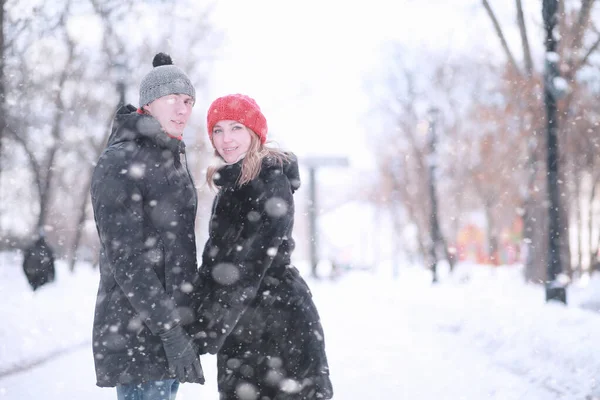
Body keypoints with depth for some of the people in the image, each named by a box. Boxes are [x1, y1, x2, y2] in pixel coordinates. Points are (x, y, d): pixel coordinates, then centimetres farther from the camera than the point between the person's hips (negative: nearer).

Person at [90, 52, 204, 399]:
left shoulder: (173, 159, 15)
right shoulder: (120, 163, -12)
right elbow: (125, 259, -18)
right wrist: (171, 330, -22)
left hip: (171, 318, 9)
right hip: (137, 331, -9)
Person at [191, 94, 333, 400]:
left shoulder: (272, 182, -12)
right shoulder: (232, 183, 16)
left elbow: (248, 263, -19)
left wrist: (211, 327, -20)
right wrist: (204, 319, 10)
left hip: (278, 324, -9)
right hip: (243, 327, 9)